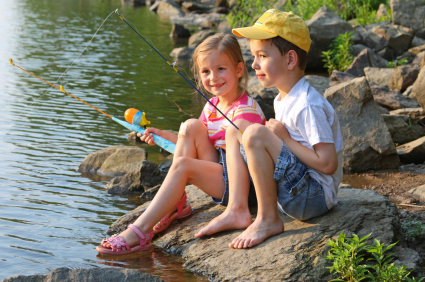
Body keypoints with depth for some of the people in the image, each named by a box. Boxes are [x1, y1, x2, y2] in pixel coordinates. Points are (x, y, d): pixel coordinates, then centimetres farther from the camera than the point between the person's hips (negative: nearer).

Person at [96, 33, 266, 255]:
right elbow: (197, 145, 19)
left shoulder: (246, 110, -16)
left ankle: (139, 232, -24)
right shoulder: (212, 106, 10)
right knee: (192, 126, -6)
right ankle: (176, 203, -6)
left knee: (182, 164, -26)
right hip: (221, 174, 8)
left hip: (246, 185, -8)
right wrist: (165, 136, 8)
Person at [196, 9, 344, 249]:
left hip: (316, 196, -10)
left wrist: (285, 139, -17)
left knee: (255, 133, -26)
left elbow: (328, 164, -25)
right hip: (294, 192, 10)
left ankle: (268, 220, -15)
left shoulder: (308, 105, -21)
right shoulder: (282, 99, 10)